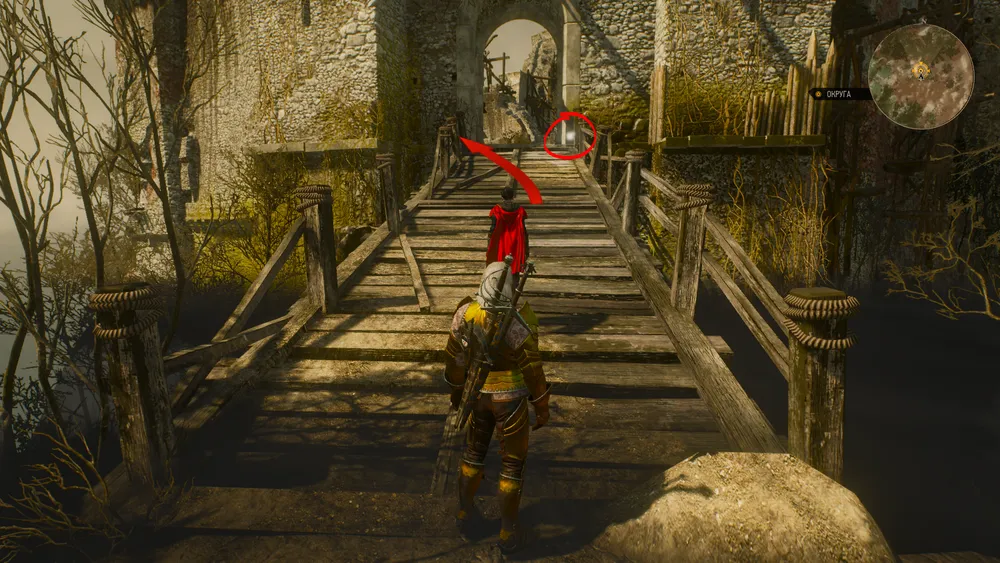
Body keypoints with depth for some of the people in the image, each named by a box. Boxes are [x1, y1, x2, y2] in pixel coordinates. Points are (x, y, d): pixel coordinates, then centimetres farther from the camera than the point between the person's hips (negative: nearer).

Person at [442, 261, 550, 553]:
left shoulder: (466, 313, -15)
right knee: (513, 463, 13)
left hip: (478, 392, 4)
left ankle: (465, 515, 38)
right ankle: (508, 532, 25)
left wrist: (455, 389, 15)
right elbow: (533, 370, -19)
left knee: (474, 453, 24)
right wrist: (542, 406, -4)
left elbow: (455, 357, -2)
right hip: (510, 397, -4)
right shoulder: (519, 322, -28)